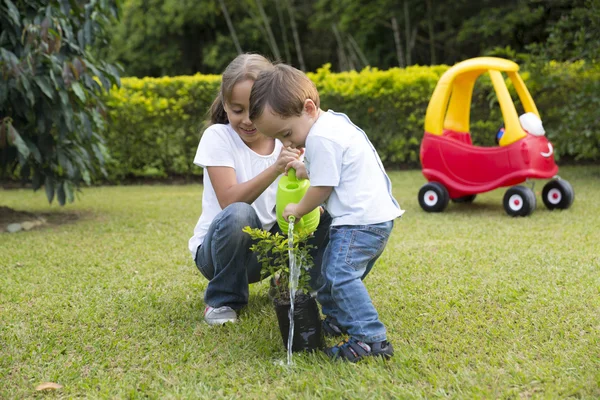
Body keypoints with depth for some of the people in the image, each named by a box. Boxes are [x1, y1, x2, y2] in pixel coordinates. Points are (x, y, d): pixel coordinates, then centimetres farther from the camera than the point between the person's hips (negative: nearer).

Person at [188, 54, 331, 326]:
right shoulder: (217, 137, -15)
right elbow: (230, 201, -26)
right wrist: (275, 168, -39)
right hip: (216, 247, -3)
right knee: (238, 215, -37)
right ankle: (223, 300, -11)